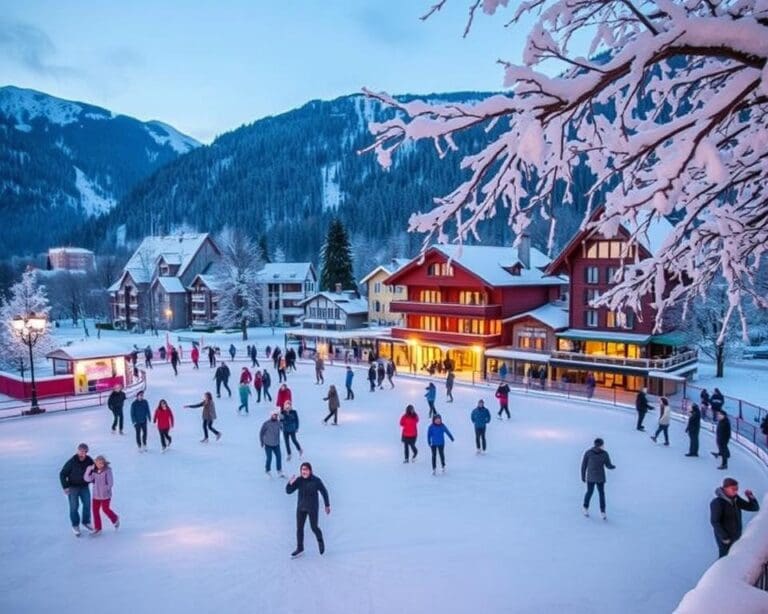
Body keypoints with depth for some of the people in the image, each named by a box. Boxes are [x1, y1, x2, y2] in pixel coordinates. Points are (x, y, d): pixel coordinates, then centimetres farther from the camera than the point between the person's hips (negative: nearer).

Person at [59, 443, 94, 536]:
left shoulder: (89, 461, -9)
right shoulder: (71, 462, -21)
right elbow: (62, 474, -13)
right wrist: (65, 487, -17)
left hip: (84, 487, 4)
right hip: (73, 487, -4)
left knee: (87, 504, 9)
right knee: (74, 506, 0)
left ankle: (86, 522, 28)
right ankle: (75, 526, 16)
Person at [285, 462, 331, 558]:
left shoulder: (316, 481, -14)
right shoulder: (298, 481, -7)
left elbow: (324, 492, -2)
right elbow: (288, 491, -6)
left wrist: (327, 505, 3)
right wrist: (290, 483, -26)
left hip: (312, 508, -3)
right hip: (301, 508, 3)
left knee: (314, 527, 2)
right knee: (299, 528, 6)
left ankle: (320, 541, 33)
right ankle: (300, 549, 20)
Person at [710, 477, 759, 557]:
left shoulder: (735, 499, 1)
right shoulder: (717, 502, -21)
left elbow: (755, 508, 4)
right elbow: (714, 521, -21)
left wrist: (751, 496, -13)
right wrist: (724, 537, -20)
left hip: (736, 537, 7)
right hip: (725, 539, -7)